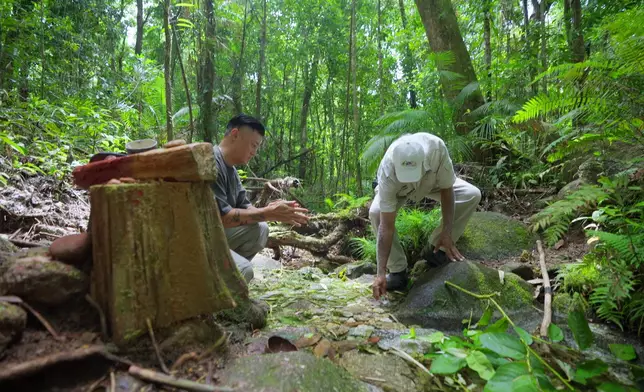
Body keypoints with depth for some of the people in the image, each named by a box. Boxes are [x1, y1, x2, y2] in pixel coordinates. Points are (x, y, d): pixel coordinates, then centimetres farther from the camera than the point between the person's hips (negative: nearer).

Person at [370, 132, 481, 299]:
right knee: (376, 213, -31)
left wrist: (447, 232, -28)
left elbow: (446, 190, -24)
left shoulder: (436, 147, -40)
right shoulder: (388, 173, -42)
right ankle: (398, 271, -13)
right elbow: (386, 226, -39)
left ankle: (437, 249, -3)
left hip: (433, 182, 2)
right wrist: (381, 273, -40)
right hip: (397, 190, -2)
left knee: (472, 195, -20)